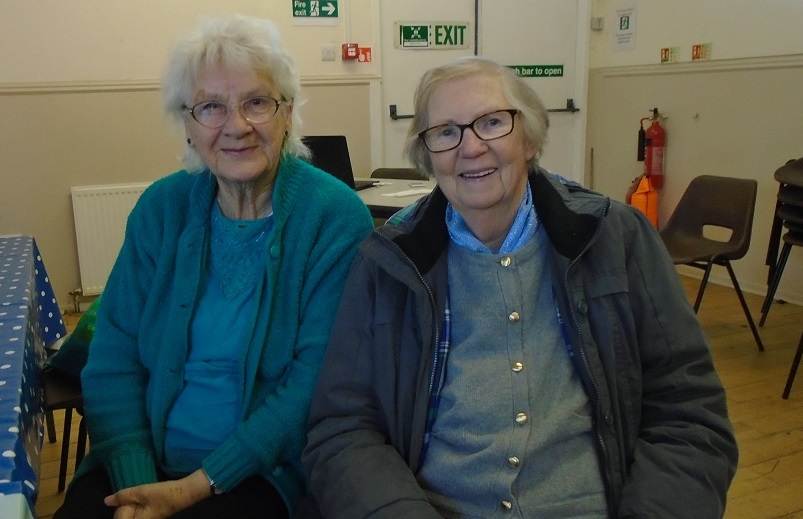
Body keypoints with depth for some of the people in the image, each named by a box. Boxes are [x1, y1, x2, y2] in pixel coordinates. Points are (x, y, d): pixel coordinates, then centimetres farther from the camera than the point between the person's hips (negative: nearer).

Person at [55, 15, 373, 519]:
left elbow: (316, 379, -14)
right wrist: (135, 479, -14)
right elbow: (115, 355, -1)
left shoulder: (337, 217, -11)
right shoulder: (161, 207, 1)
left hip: (264, 472, -3)